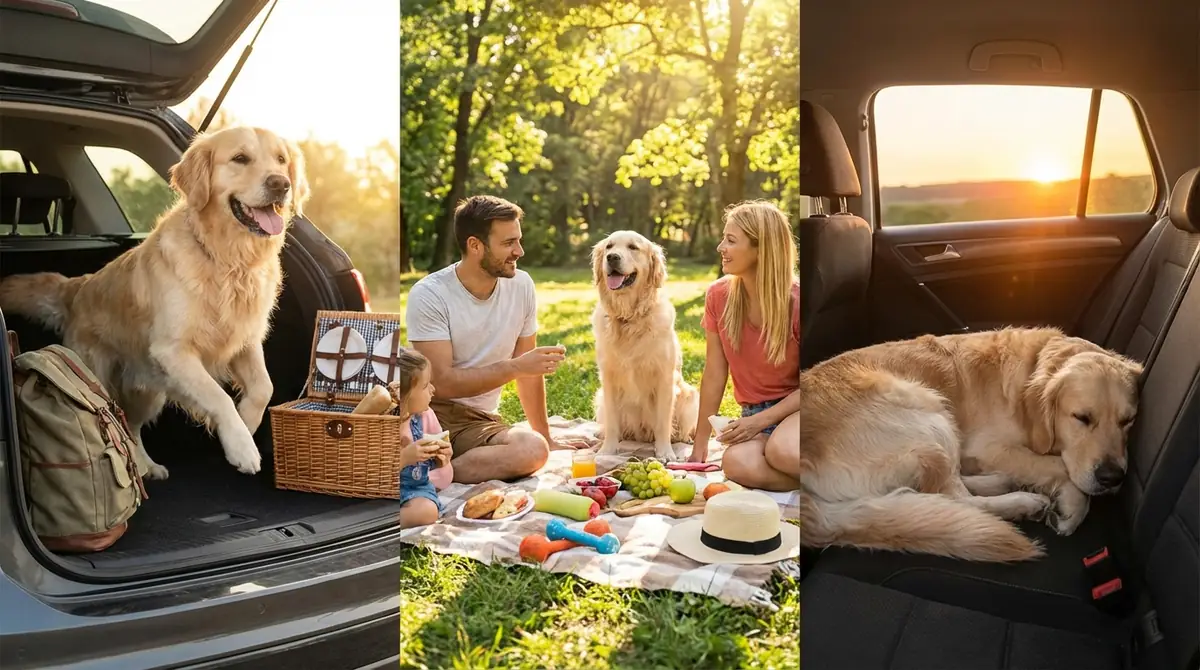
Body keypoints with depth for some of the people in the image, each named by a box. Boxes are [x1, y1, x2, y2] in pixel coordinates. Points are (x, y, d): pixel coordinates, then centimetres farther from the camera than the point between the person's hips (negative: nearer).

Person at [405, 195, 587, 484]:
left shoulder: (521, 286, 3)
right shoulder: (428, 295, -10)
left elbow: (528, 368, 13)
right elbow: (445, 383, -16)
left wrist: (546, 437, 18)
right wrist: (515, 367, -21)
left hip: (478, 419, 5)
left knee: (535, 450, -31)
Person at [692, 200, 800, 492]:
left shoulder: (795, 301, -14)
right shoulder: (719, 295, -4)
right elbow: (715, 374, 0)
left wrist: (759, 421, -19)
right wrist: (700, 444, 1)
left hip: (794, 407, -4)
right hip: (754, 414, 4)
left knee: (780, 450, -39)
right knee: (736, 463, -32)